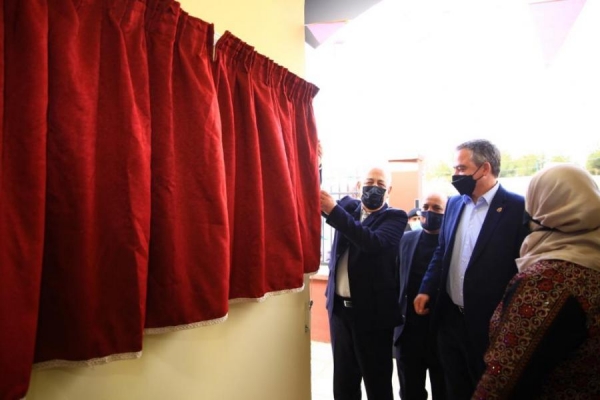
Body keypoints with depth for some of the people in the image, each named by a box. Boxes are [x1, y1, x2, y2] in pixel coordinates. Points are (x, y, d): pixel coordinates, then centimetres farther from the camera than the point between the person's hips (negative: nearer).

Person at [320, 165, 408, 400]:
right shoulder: (348, 206, 9)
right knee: (343, 379, 16)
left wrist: (334, 211, -30)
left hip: (373, 311, -4)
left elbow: (374, 242, -24)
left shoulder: (395, 217, -6)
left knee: (377, 381, 9)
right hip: (340, 307, 4)